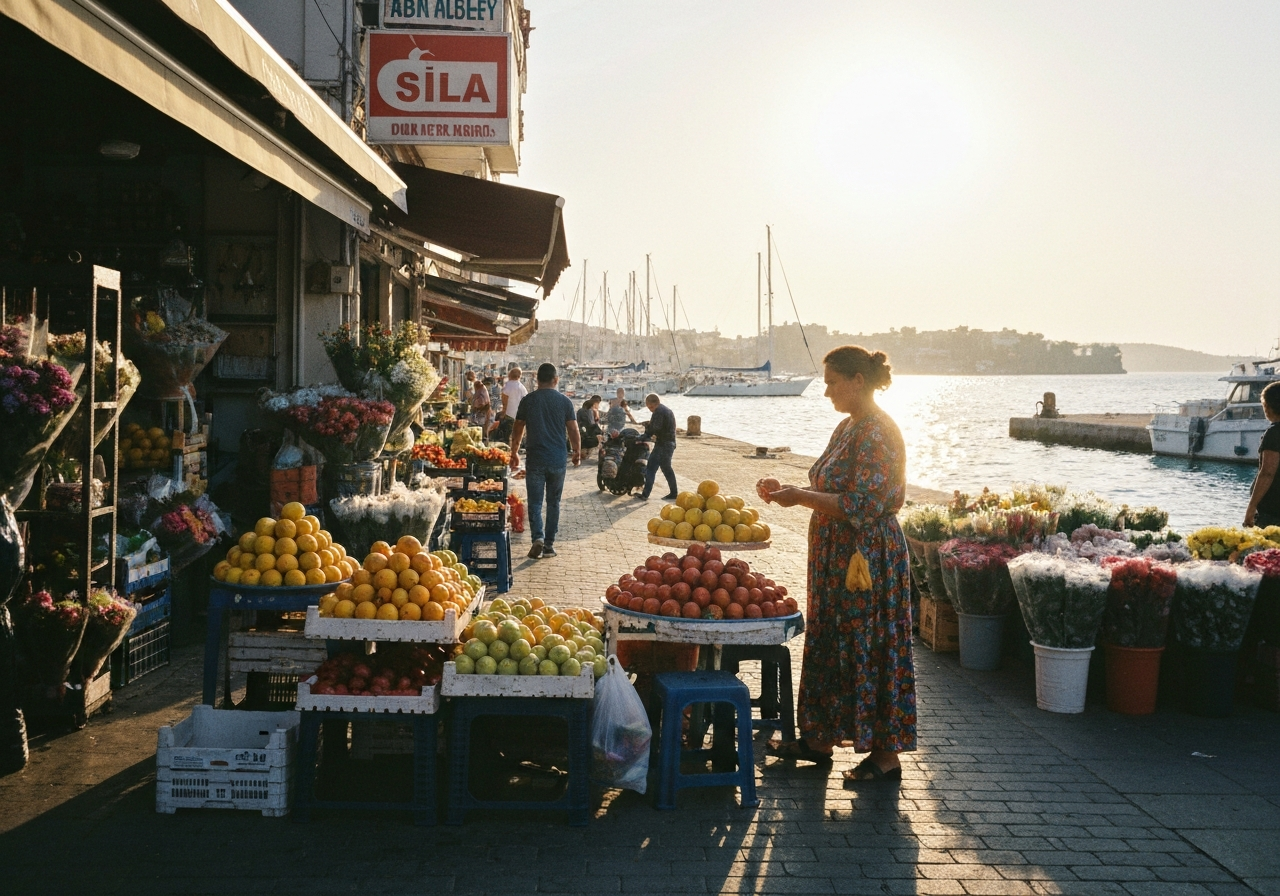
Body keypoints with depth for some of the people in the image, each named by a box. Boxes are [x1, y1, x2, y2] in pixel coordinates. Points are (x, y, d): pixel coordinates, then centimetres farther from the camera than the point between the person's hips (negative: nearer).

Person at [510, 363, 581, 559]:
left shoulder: (528, 400, 0)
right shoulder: (564, 402, -2)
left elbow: (518, 429, 5)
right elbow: (573, 431, -1)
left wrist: (514, 453, 18)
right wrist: (577, 453, 15)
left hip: (535, 459, 0)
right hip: (558, 460, 0)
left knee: (535, 502, 5)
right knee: (553, 502, 11)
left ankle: (538, 537, -15)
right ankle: (549, 545, 12)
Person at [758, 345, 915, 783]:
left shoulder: (877, 433, -19)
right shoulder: (848, 427, 12)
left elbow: (860, 505, -24)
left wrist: (801, 497, -19)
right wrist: (788, 490, 5)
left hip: (869, 558, -10)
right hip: (836, 557, 10)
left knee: (869, 649, -1)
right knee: (827, 645, 15)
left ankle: (886, 754, 10)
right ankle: (819, 738, 27)